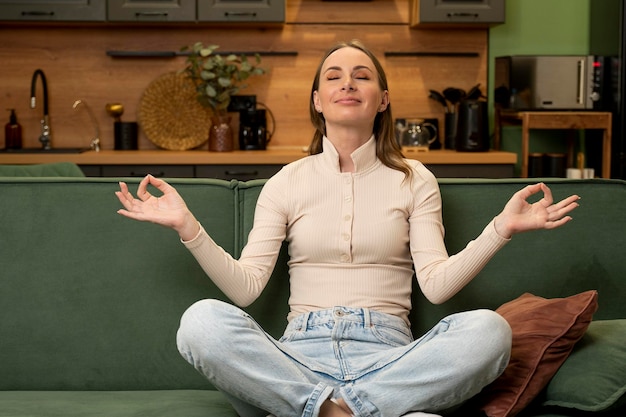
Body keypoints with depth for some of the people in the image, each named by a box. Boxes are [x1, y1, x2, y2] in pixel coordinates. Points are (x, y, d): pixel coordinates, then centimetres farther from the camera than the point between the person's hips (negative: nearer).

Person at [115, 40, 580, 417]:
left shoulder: (414, 180, 13)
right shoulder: (287, 182, 14)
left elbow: (437, 283, 1)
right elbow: (246, 286, 4)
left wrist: (502, 228, -11)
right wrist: (188, 227, -6)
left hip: (386, 350, 0)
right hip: (303, 349, 0)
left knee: (489, 329, -30)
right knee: (202, 321, -29)